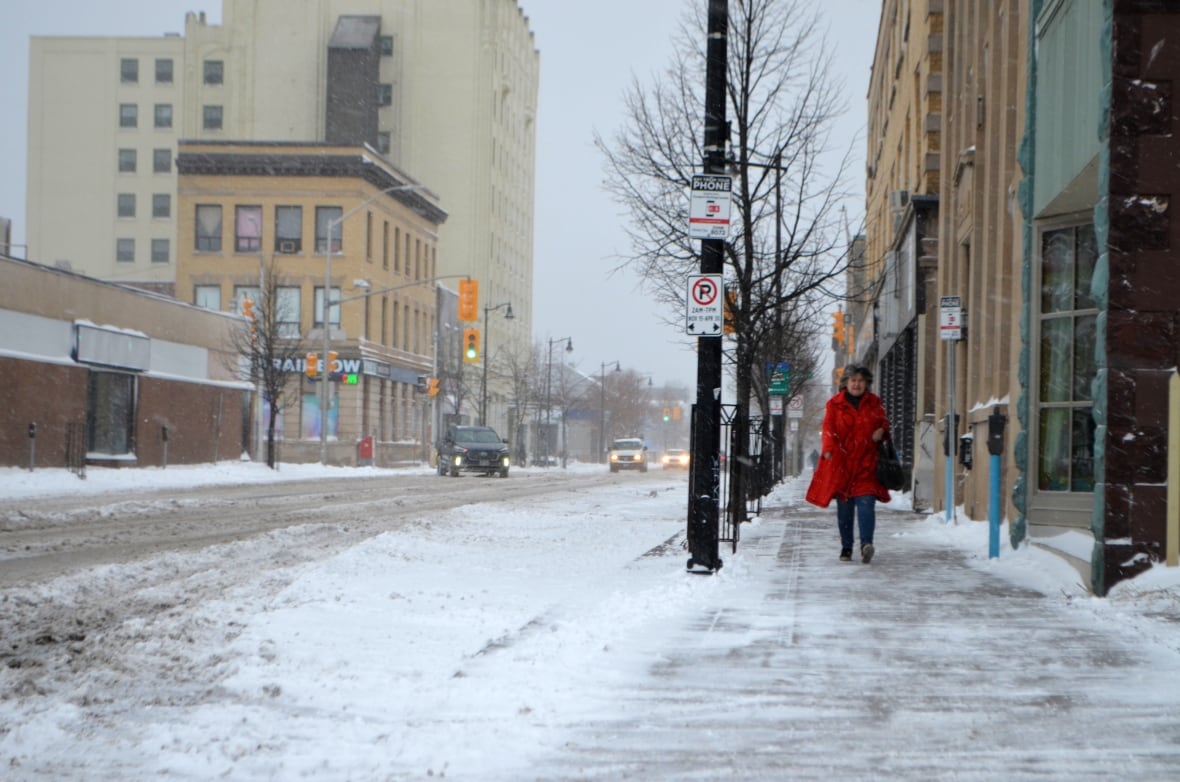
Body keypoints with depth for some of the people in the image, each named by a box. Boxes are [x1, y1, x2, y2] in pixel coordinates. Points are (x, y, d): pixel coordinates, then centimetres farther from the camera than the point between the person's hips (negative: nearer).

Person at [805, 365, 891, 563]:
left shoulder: (874, 403, 11)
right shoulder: (834, 404, 5)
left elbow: (884, 422, 21)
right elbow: (829, 428, -1)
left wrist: (882, 431, -3)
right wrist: (829, 449, -18)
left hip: (866, 461, 0)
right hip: (841, 461, 0)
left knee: (866, 502, -15)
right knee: (844, 506, 5)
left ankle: (866, 543, -26)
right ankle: (846, 548, 14)